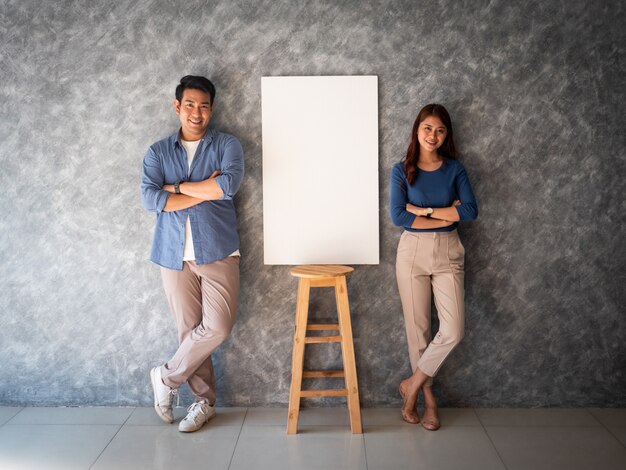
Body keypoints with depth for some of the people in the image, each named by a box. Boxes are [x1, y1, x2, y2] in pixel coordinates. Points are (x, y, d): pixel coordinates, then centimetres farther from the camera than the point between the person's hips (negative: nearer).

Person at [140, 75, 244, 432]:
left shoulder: (227, 145, 4)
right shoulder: (158, 152, 8)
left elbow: (229, 185, -16)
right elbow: (151, 199, -8)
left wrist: (178, 187, -8)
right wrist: (207, 190, -11)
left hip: (217, 252, -1)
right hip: (174, 254, 2)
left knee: (218, 326, -11)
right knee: (190, 329, 6)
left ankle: (167, 377, 12)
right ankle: (205, 400, 21)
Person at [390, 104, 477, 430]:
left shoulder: (455, 169, 4)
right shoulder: (402, 170, -1)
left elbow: (470, 211, -9)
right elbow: (398, 216, -12)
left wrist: (424, 210, -13)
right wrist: (446, 216, -10)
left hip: (448, 252, 1)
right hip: (412, 251, -1)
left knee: (453, 330, -8)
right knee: (417, 327, 6)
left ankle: (413, 384, 12)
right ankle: (428, 396, 23)